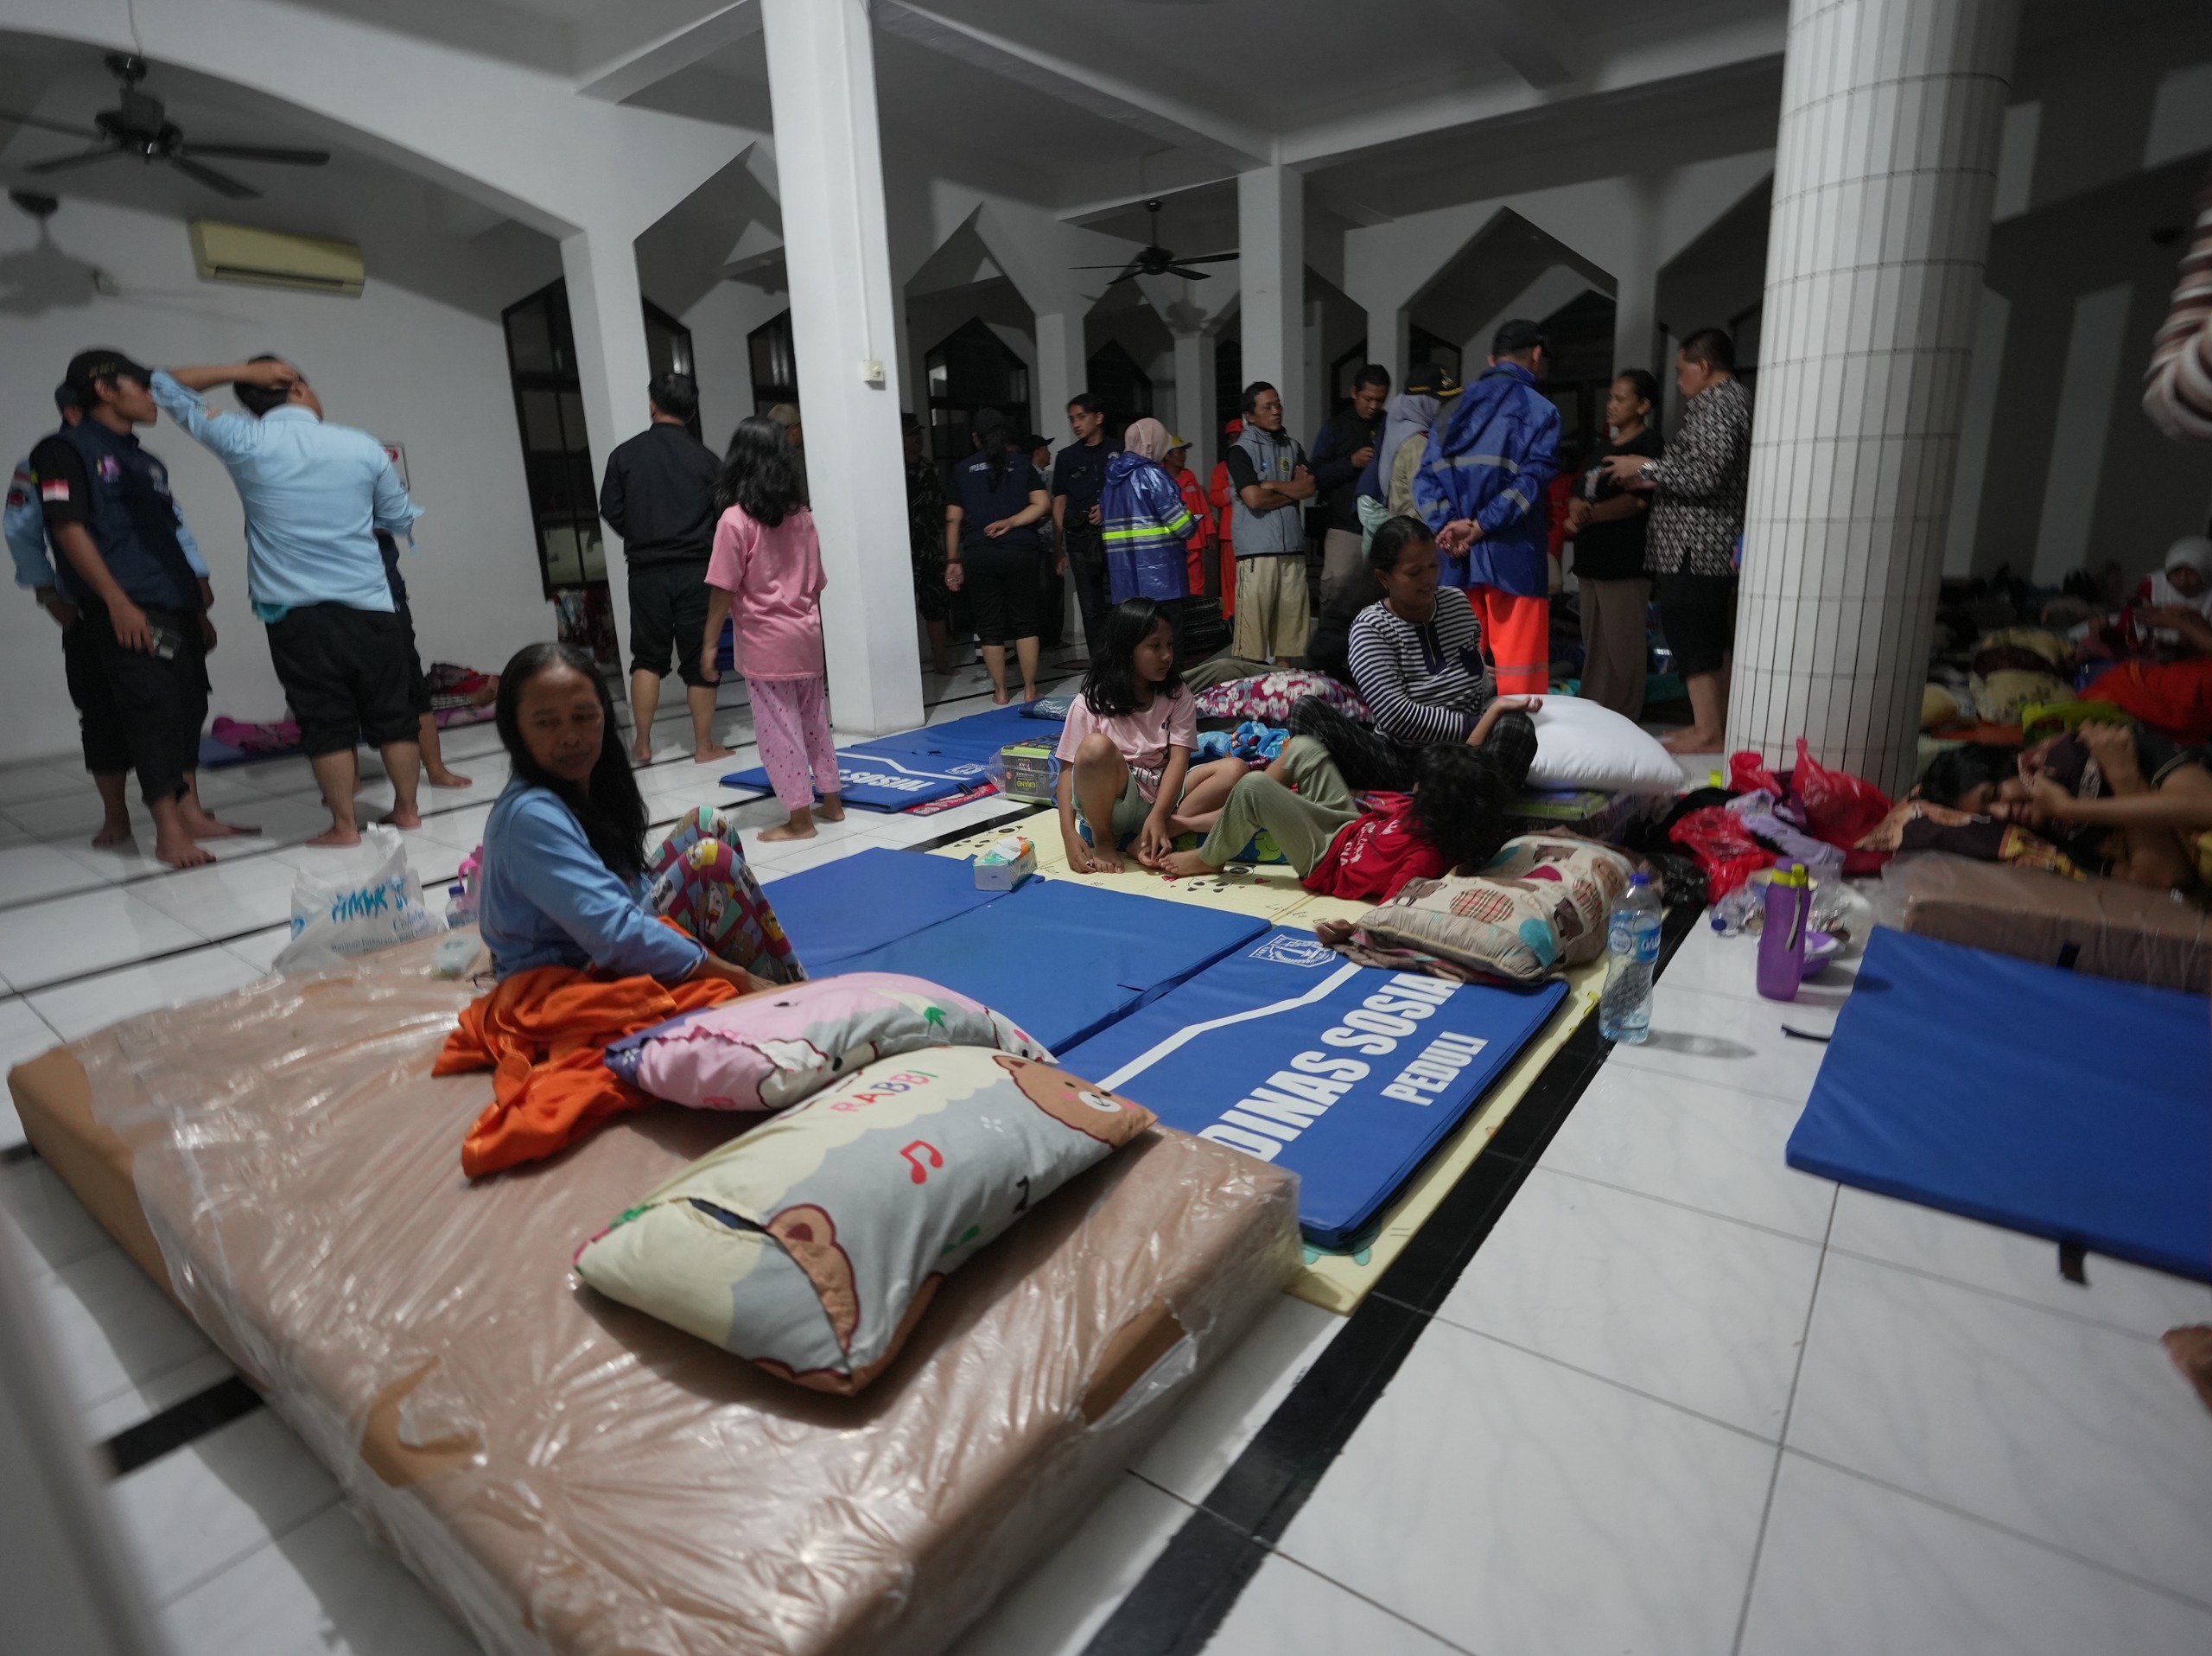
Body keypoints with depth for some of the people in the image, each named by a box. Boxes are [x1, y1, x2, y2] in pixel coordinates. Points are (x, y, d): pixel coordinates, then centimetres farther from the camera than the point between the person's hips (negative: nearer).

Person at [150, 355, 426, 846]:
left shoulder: (242, 442, 0)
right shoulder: (363, 446, 2)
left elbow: (167, 386, 15)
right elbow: (401, 520, 13)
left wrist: (242, 372, 10)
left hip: (296, 612, 0)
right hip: (370, 606, 1)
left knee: (326, 719, 3)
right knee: (393, 713, 9)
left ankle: (344, 826, 7)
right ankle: (407, 810, 17)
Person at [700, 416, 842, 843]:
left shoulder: (735, 520, -12)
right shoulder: (802, 515, 4)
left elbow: (724, 590, -12)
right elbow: (816, 582, 10)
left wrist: (710, 643, -5)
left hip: (766, 642, -6)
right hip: (805, 635, 6)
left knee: (779, 728, 2)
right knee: (814, 720, 17)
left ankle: (800, 819, 6)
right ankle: (832, 801, 27)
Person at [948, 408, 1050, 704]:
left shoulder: (964, 468, 9)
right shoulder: (1022, 463, 8)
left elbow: (953, 519, 6)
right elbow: (1042, 504, -5)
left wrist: (953, 561, 9)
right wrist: (1010, 522, -5)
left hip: (977, 554, 0)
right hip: (1020, 550, 0)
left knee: (989, 625, 6)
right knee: (1025, 621, 8)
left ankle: (1000, 692, 11)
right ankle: (1030, 689, 10)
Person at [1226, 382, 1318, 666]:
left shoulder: (1292, 446, 16)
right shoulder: (1241, 450, 0)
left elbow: (1310, 487, 4)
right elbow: (1254, 499, -11)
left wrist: (1272, 485, -5)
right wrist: (1292, 491, 2)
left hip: (1292, 549, 5)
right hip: (1258, 550, -5)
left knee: (1288, 629, 6)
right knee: (1253, 628, -6)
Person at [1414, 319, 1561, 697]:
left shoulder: (1455, 410, 14)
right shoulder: (1540, 410, -1)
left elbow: (1426, 477, 3)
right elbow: (1532, 480, -15)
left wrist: (1446, 526, -8)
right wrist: (1480, 526, -17)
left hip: (1456, 560, 5)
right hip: (1513, 557, -5)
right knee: (1520, 669, 0)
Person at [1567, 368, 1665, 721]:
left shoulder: (1649, 445, -2)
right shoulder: (1604, 447, 22)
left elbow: (1638, 500, -13)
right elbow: (1579, 493, 15)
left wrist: (1590, 516, -12)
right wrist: (1575, 513, -7)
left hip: (1625, 561, -8)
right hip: (1593, 559, 8)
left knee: (1621, 646, -8)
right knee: (1594, 643, 11)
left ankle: (1623, 721, -3)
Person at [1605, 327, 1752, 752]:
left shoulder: (1714, 405, -12)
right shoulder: (1736, 399, 20)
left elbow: (1705, 476, -22)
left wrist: (1646, 468, -12)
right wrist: (1654, 480, 14)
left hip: (1694, 547, -10)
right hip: (1719, 545, 10)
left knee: (1690, 638, -8)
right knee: (1715, 637, 13)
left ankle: (1707, 733, -6)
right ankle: (1718, 724, 20)